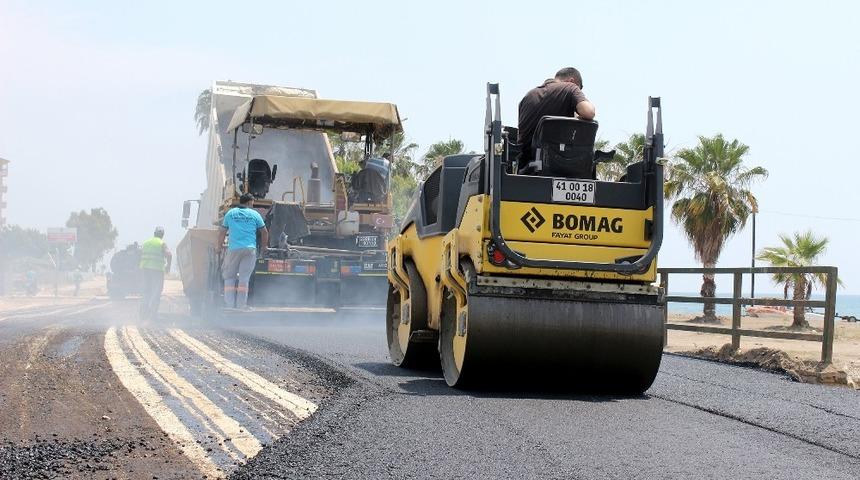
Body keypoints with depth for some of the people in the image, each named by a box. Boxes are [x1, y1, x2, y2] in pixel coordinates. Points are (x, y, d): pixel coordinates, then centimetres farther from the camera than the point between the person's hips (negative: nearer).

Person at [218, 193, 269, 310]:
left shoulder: (230, 213, 11)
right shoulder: (254, 214, 8)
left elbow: (222, 233, 14)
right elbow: (264, 232, 12)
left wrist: (220, 246, 27)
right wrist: (264, 247, 26)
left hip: (233, 249, 1)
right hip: (250, 249, -1)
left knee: (229, 277, 8)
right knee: (244, 278, 1)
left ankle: (229, 305, 0)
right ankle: (241, 305, 0)